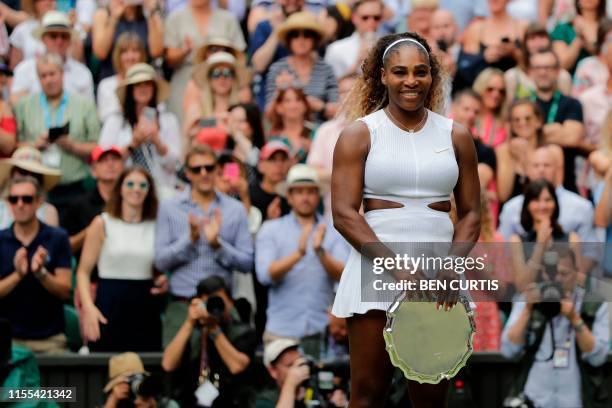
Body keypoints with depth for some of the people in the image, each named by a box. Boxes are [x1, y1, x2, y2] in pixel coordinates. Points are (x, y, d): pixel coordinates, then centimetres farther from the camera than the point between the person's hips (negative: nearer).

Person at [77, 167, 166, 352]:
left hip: (146, 308, 3)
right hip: (110, 305, -3)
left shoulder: (156, 226, 10)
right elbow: (83, 271, -2)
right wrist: (88, 308, -16)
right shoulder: (102, 224, 3)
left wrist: (163, 282, -1)